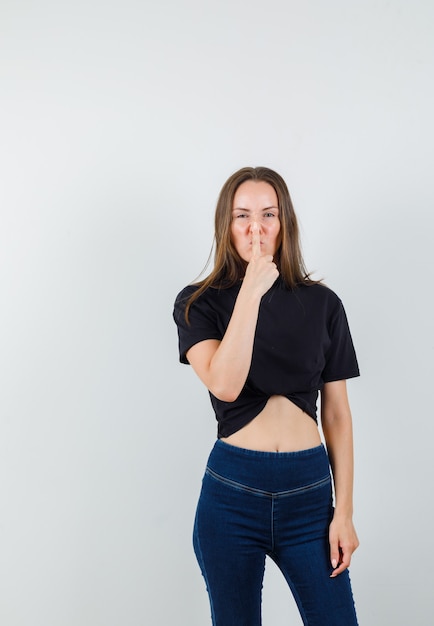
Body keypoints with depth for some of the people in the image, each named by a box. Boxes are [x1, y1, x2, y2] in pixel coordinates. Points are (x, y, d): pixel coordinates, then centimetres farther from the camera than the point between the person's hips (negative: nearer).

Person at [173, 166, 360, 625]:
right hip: (233, 489, -1)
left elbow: (337, 415, 5)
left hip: (309, 489, 1)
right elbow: (224, 385, -19)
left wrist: (344, 511, 1)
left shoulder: (321, 304, 4)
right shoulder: (199, 303, 0)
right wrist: (252, 292, -19)